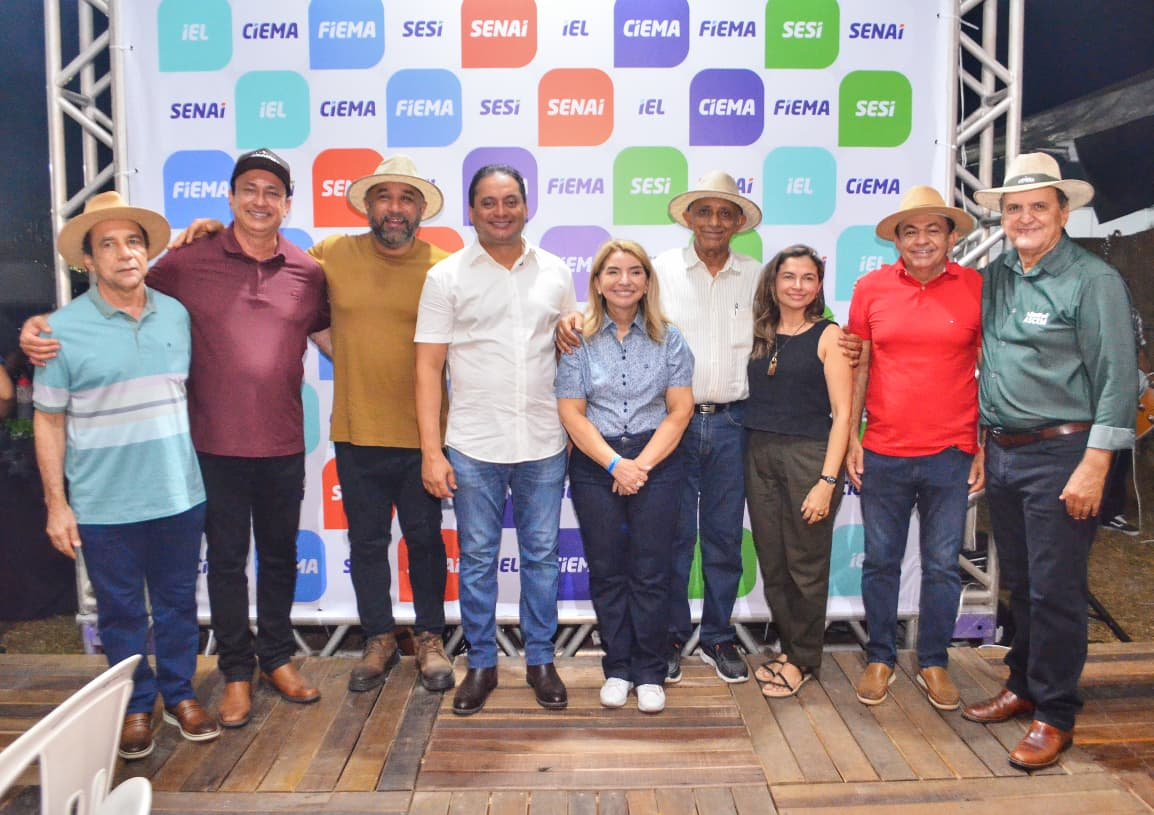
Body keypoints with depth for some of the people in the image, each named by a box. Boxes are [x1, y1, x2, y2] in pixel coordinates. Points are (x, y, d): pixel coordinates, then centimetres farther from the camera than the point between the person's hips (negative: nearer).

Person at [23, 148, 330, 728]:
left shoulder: (307, 272, 1)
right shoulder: (189, 262, -5)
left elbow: (331, 332, 13)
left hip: (283, 445, 2)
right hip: (216, 445, -2)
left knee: (280, 555, 16)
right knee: (226, 560, 11)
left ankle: (278, 658, 35)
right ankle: (237, 671, 29)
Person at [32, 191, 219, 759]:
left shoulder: (176, 315, 2)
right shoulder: (63, 329, -7)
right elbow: (49, 420, -3)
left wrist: (200, 466, 12)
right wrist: (56, 503, -4)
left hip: (179, 497, 3)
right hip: (103, 505, -2)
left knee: (177, 602, 14)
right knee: (121, 611, 11)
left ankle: (179, 694, 33)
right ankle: (136, 707, 30)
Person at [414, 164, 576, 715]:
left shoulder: (555, 273, 7)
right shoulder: (446, 277, -1)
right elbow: (429, 366, -3)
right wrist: (430, 449, -9)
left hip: (544, 444, 2)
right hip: (473, 447, -2)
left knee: (542, 555, 11)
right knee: (477, 558, 9)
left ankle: (540, 660, 27)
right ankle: (481, 664, 25)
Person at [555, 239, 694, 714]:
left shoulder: (667, 338, 2)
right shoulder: (579, 340, 0)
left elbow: (680, 410, -2)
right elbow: (571, 413, -4)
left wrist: (642, 463, -11)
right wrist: (615, 464, -12)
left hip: (656, 463, 0)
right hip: (595, 465, 1)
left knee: (650, 572, 2)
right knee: (606, 571, 7)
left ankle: (650, 674, 16)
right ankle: (617, 669, 22)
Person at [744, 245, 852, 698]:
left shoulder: (828, 336, -4)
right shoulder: (759, 334, 10)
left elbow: (842, 413, -8)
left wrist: (827, 481, -14)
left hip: (808, 456, -4)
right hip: (759, 456, 5)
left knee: (805, 565, 4)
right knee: (771, 563, 11)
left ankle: (803, 659, 21)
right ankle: (789, 645, 29)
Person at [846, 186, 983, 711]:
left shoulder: (977, 289, 0)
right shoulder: (871, 288, 2)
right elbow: (858, 367, 6)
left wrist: (985, 450, 0)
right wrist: (851, 438, 2)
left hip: (951, 453, 0)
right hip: (883, 452, 1)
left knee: (942, 564, 10)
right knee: (880, 561, 10)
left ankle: (933, 663, 27)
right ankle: (879, 659, 27)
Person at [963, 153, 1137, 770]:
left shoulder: (1094, 280, -7)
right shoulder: (994, 278, 10)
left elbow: (1118, 379, -11)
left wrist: (1094, 466, -15)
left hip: (1060, 455, -6)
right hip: (1001, 452, 6)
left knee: (1055, 591, 1)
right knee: (1019, 582, 16)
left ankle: (1054, 715, 15)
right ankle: (1023, 685, 32)